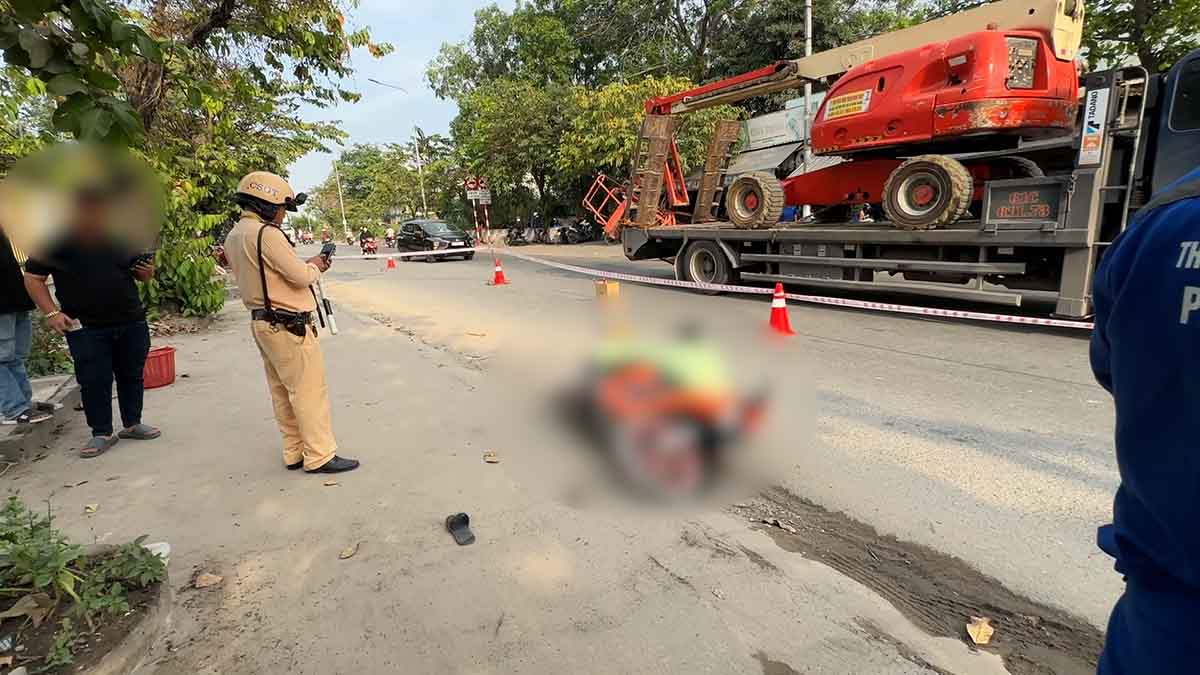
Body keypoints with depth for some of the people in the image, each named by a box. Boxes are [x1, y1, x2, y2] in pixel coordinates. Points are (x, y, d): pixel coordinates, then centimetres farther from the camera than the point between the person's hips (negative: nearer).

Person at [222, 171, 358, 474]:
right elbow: (300, 276, -18)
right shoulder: (266, 233, -18)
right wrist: (314, 266, 2)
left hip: (263, 323, 10)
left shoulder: (233, 237, 12)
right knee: (310, 391, -3)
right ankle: (320, 457, 2)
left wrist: (306, 266, 9)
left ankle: (294, 453, 21)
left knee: (283, 392, 13)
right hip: (288, 326, -10)